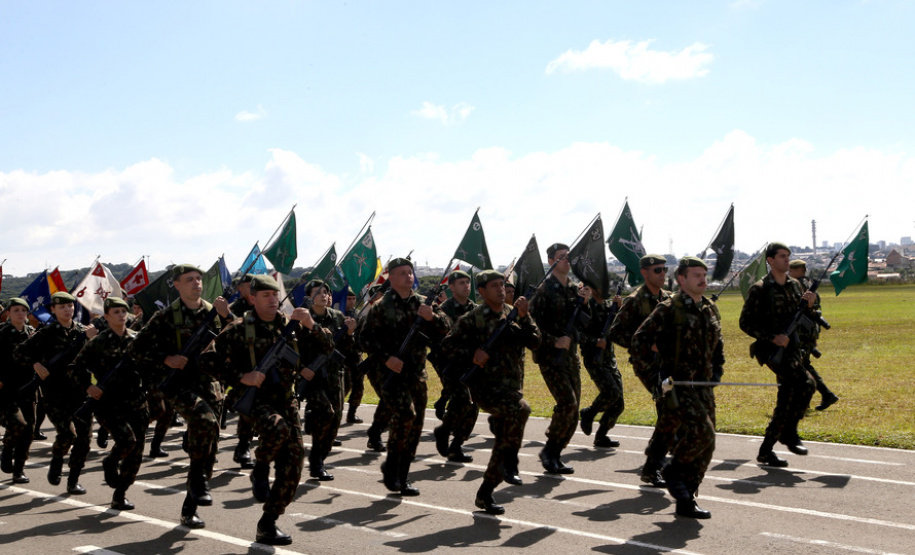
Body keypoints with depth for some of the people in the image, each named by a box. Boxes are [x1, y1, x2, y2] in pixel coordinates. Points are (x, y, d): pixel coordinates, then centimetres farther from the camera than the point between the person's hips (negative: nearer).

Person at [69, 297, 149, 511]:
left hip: (137, 403, 4)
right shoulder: (97, 343, 0)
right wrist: (88, 387, -8)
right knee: (127, 439, -25)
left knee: (136, 453, 1)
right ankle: (110, 463, 7)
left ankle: (120, 494, 17)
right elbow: (76, 368, 7)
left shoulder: (138, 339, 8)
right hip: (108, 403, -4)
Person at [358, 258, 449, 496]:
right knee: (405, 415, -22)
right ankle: (391, 466, -3)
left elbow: (444, 331, 5)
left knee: (415, 425, 5)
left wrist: (432, 317, -16)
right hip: (391, 372, -5)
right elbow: (365, 338, -5)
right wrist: (386, 358, -16)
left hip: (416, 373, 5)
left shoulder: (422, 303, 9)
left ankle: (402, 477, 17)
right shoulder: (381, 307, -3)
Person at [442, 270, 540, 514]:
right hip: (485, 385, -6)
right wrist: (472, 355, -16)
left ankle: (485, 494, 17)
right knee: (519, 408, -33)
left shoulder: (513, 314, 9)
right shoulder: (472, 319, -3)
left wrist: (524, 317, -14)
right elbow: (448, 344, -1)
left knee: (505, 441, 5)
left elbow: (534, 342, 0)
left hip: (511, 386, 6)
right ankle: (510, 463, -19)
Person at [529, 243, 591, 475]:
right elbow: (533, 324, -13)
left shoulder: (574, 290, 13)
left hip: (571, 355, 7)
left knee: (573, 411, 5)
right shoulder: (544, 290, -8)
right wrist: (554, 341, -21)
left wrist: (584, 303, -2)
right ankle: (549, 450, -4)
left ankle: (555, 455, 16)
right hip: (550, 356, -7)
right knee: (567, 403, -18)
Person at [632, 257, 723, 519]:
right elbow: (640, 340, -9)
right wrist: (653, 372, -13)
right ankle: (673, 469, 5)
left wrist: (717, 370, 16)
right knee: (701, 433, -22)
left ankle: (685, 500, 15)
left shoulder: (711, 310, 13)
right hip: (676, 386, -7)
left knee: (705, 444, 5)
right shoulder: (668, 310, -8)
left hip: (703, 385, 7)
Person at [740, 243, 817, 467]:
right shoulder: (760, 289, -7)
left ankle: (766, 451, 14)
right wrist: (773, 337, -17)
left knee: (788, 400, 2)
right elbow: (745, 323, -9)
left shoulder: (795, 285, 12)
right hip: (771, 349, -7)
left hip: (792, 348, 7)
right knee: (805, 383, -23)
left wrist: (808, 304, -3)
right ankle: (790, 433, -9)